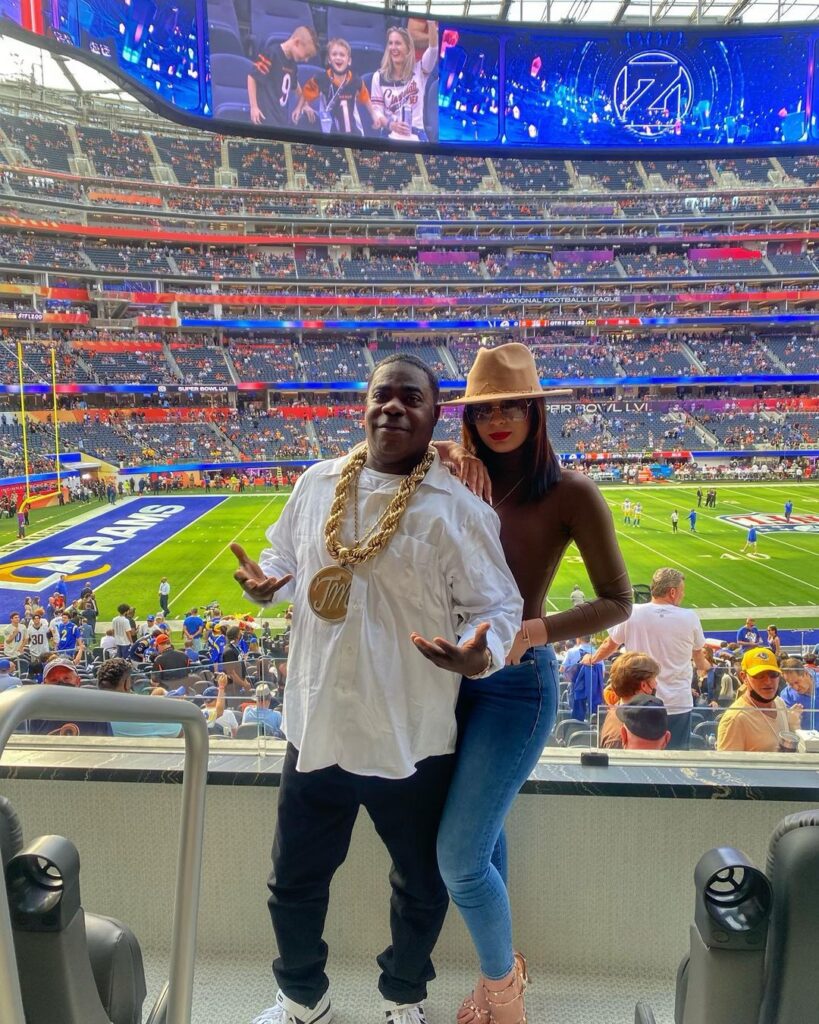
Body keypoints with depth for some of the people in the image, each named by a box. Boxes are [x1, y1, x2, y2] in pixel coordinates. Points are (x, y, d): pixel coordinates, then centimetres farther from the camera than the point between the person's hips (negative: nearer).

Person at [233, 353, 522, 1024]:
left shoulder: (457, 509, -13)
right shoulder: (317, 484, 1)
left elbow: (496, 606, -11)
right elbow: (286, 560, 15)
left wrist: (479, 653, -32)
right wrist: (267, 584, -7)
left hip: (413, 740, -3)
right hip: (317, 728, 4)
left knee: (420, 890, 20)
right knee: (295, 883, 21)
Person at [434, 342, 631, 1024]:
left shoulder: (569, 493, -12)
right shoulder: (464, 481, 1)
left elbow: (618, 602, -9)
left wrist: (534, 631, -23)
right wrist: (440, 457, -15)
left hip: (516, 683, -5)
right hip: (455, 674, 6)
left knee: (459, 858, -4)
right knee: (482, 836, 20)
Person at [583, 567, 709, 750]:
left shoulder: (631, 613, -7)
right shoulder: (690, 618, -5)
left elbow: (609, 645, 6)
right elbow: (698, 653, 13)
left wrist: (592, 659, 28)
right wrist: (703, 667, 37)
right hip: (678, 705, -1)